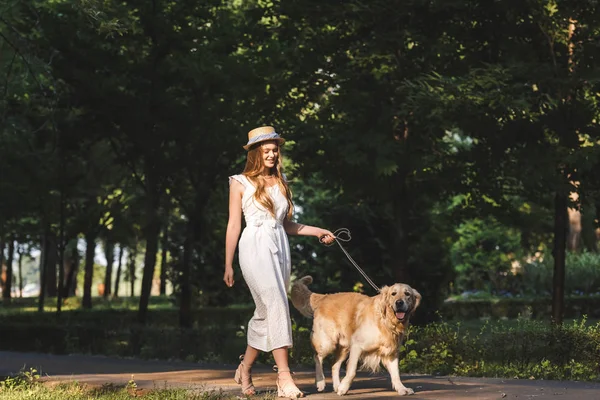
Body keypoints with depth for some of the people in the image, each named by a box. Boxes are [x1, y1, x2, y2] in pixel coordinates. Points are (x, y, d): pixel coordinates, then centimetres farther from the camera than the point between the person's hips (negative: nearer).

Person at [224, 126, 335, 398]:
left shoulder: (281, 182, 17)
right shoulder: (241, 183, 3)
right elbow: (234, 225, 2)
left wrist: (317, 231, 13)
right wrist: (228, 266, 0)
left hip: (280, 248, 5)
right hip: (255, 247, -5)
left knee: (265, 313, 7)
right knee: (276, 305, -18)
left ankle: (245, 370, 24)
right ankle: (284, 377, -22)